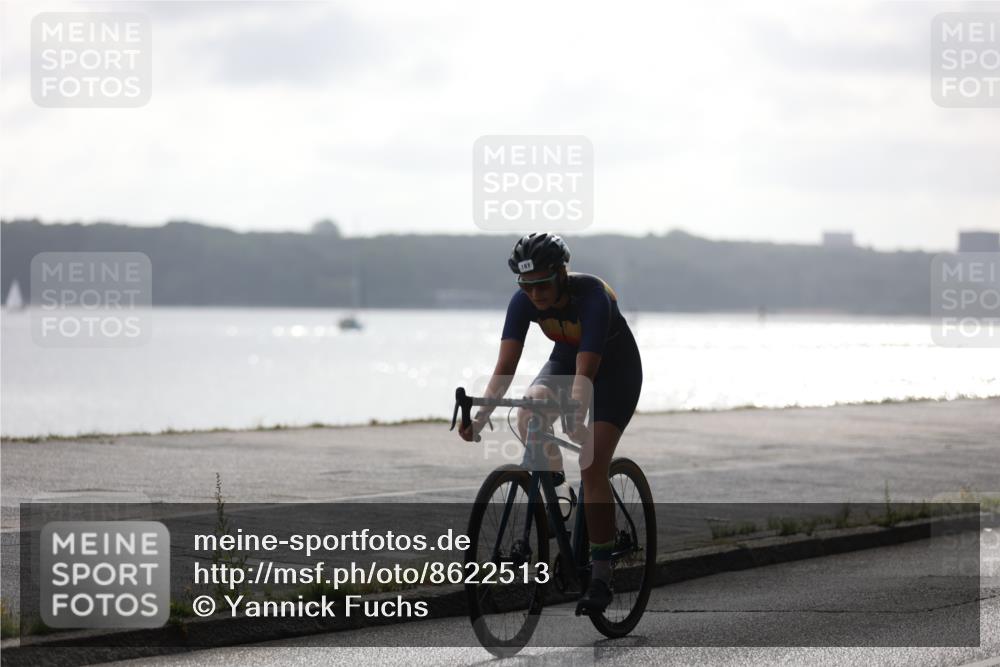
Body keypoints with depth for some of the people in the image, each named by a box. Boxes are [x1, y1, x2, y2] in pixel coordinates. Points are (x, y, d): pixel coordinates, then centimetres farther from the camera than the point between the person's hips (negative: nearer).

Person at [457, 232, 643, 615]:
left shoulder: (592, 297, -36)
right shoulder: (524, 302, -22)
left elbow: (586, 372, -43)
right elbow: (506, 365, -27)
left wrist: (576, 421, -58)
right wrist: (481, 415, -40)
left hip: (616, 369, -5)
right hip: (565, 359, 5)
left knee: (592, 466, -18)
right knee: (530, 411, -28)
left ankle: (601, 577, -13)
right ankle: (551, 483, -1)